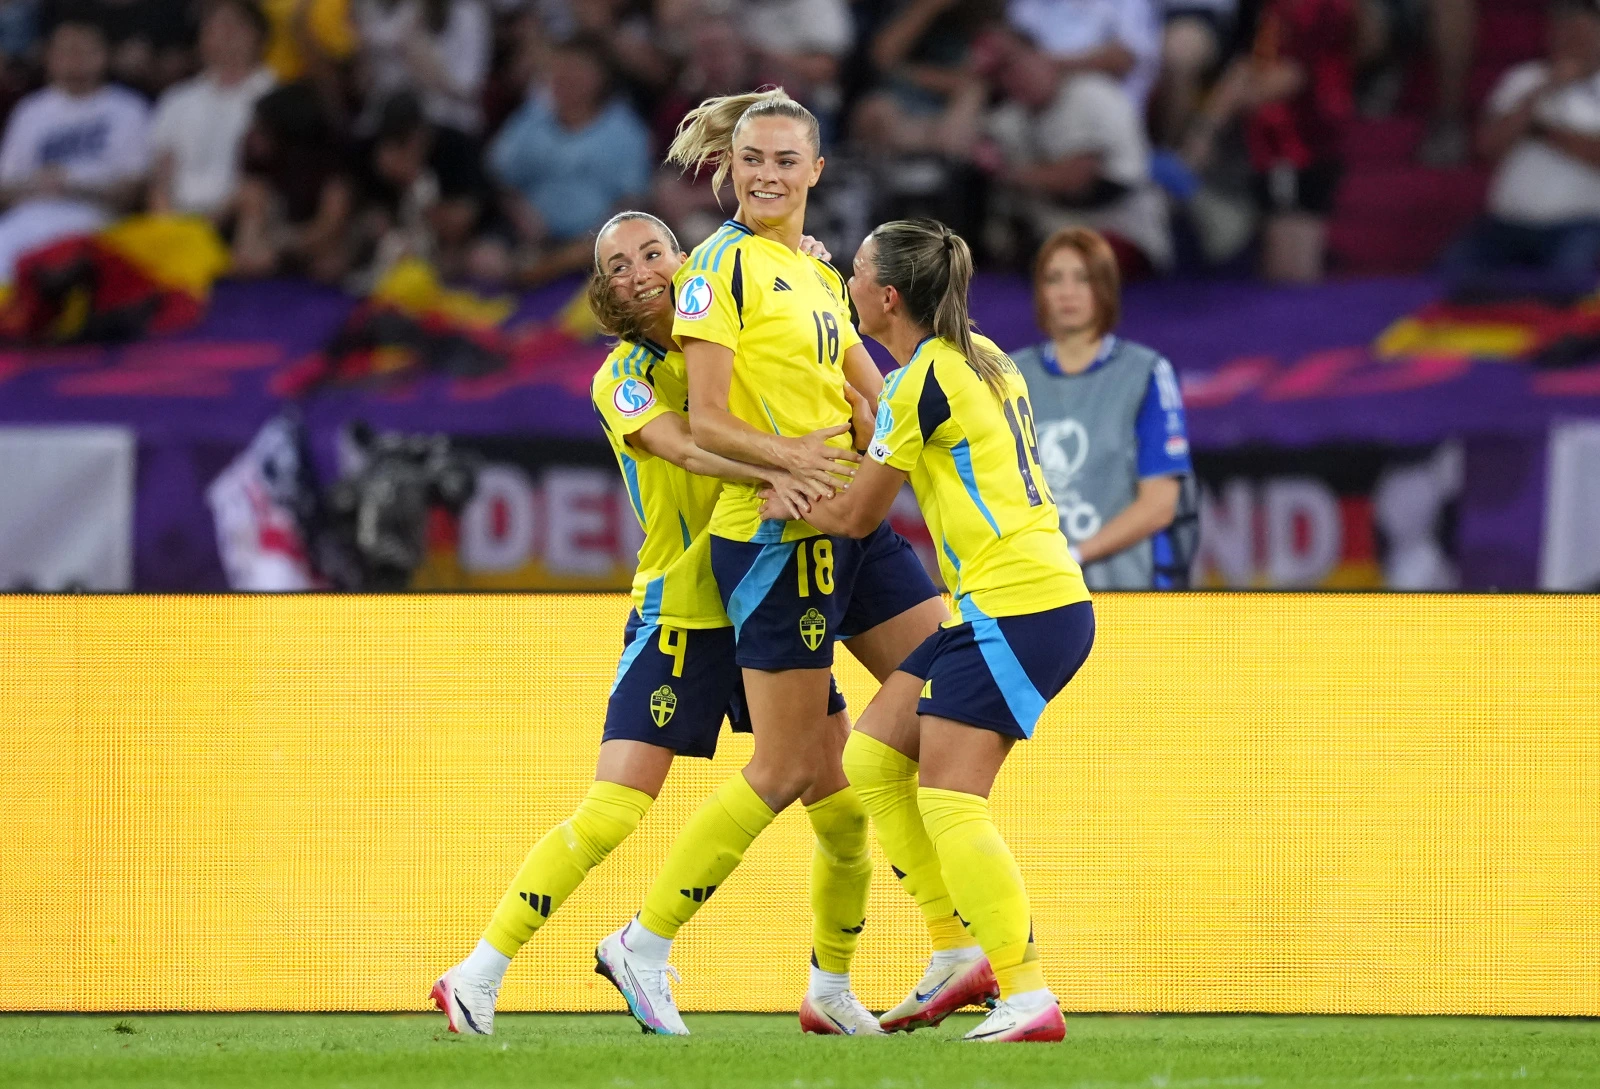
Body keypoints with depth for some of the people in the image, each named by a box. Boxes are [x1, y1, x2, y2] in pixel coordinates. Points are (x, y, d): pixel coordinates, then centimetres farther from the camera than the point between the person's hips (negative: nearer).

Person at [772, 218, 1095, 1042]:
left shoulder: (922, 381, -12)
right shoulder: (977, 357, 15)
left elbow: (856, 514, -4)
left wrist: (781, 500, 12)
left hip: (1015, 604, -10)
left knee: (948, 801, -11)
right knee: (872, 757, 11)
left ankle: (1028, 996, -15)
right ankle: (961, 951, 11)